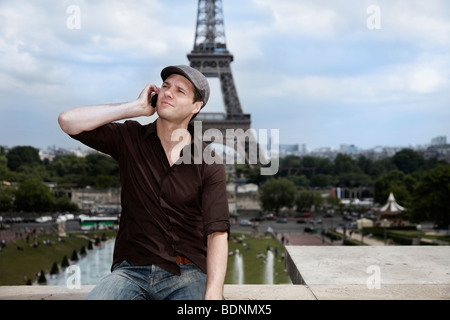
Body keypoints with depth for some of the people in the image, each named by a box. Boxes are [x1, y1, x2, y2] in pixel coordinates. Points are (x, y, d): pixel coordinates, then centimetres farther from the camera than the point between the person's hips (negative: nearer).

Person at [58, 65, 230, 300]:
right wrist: (136, 107, -5)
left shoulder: (209, 164, 1)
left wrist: (213, 295, -22)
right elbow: (68, 121, -6)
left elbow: (217, 233, -6)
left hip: (187, 274, 0)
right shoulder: (130, 138, 7)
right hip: (132, 270, 1)